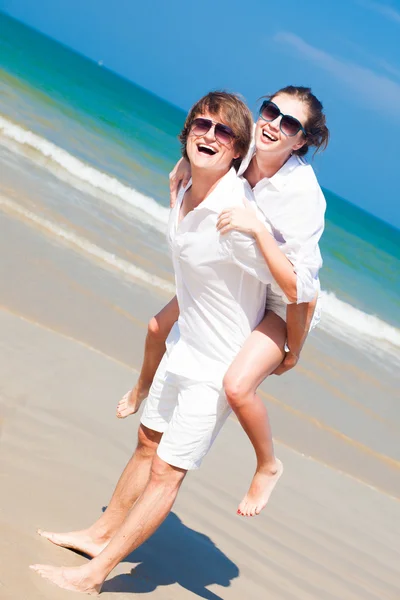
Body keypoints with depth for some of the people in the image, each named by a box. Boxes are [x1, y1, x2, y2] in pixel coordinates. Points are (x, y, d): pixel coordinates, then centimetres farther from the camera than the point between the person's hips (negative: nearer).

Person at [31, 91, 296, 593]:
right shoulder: (185, 193, -5)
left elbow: (299, 287, -23)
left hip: (216, 364, -8)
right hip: (184, 345, 8)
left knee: (166, 471, 1)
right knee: (148, 443, 22)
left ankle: (92, 575, 10)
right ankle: (101, 534, 39)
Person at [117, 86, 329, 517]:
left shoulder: (302, 195, -36)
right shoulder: (247, 142, -19)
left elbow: (300, 289, -40)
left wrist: (257, 228, -46)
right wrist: (185, 162, -14)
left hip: (284, 304, -7)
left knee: (237, 385, -26)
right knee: (159, 327, 18)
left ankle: (267, 467, 5)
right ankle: (144, 387, 55)